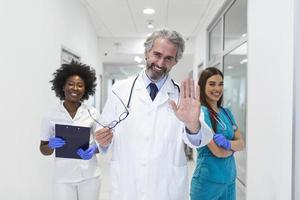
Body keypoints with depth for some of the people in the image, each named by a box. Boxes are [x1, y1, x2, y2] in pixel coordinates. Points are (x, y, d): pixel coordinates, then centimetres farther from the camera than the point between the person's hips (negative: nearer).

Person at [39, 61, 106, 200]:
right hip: (63, 178, 0)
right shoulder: (51, 116, -3)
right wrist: (51, 145, -18)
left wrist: (94, 149, -17)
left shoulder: (93, 113, -3)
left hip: (89, 176, 1)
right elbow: (44, 149, 3)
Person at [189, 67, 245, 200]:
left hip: (230, 179, 6)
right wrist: (234, 147, -2)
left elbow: (241, 144, 1)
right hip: (208, 181, -6)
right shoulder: (201, 112, -16)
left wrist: (228, 143, -18)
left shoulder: (226, 112, 6)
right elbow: (218, 151, -20)